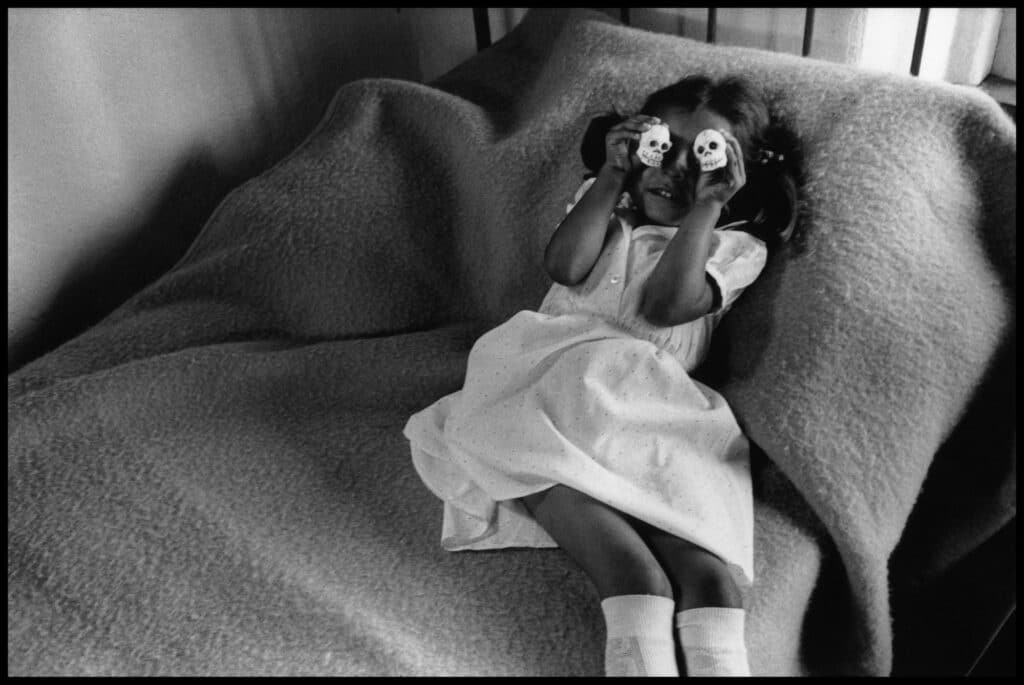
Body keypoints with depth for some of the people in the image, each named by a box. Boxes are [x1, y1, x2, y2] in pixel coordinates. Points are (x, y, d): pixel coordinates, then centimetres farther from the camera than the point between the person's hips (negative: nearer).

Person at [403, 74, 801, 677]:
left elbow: (664, 304, -4)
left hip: (651, 403, -1)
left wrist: (708, 203, -1)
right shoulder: (606, 209, 29)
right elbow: (565, 269, 5)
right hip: (551, 380, 1)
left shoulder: (736, 246, 18)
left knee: (710, 578, -32)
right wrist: (611, 176, 6)